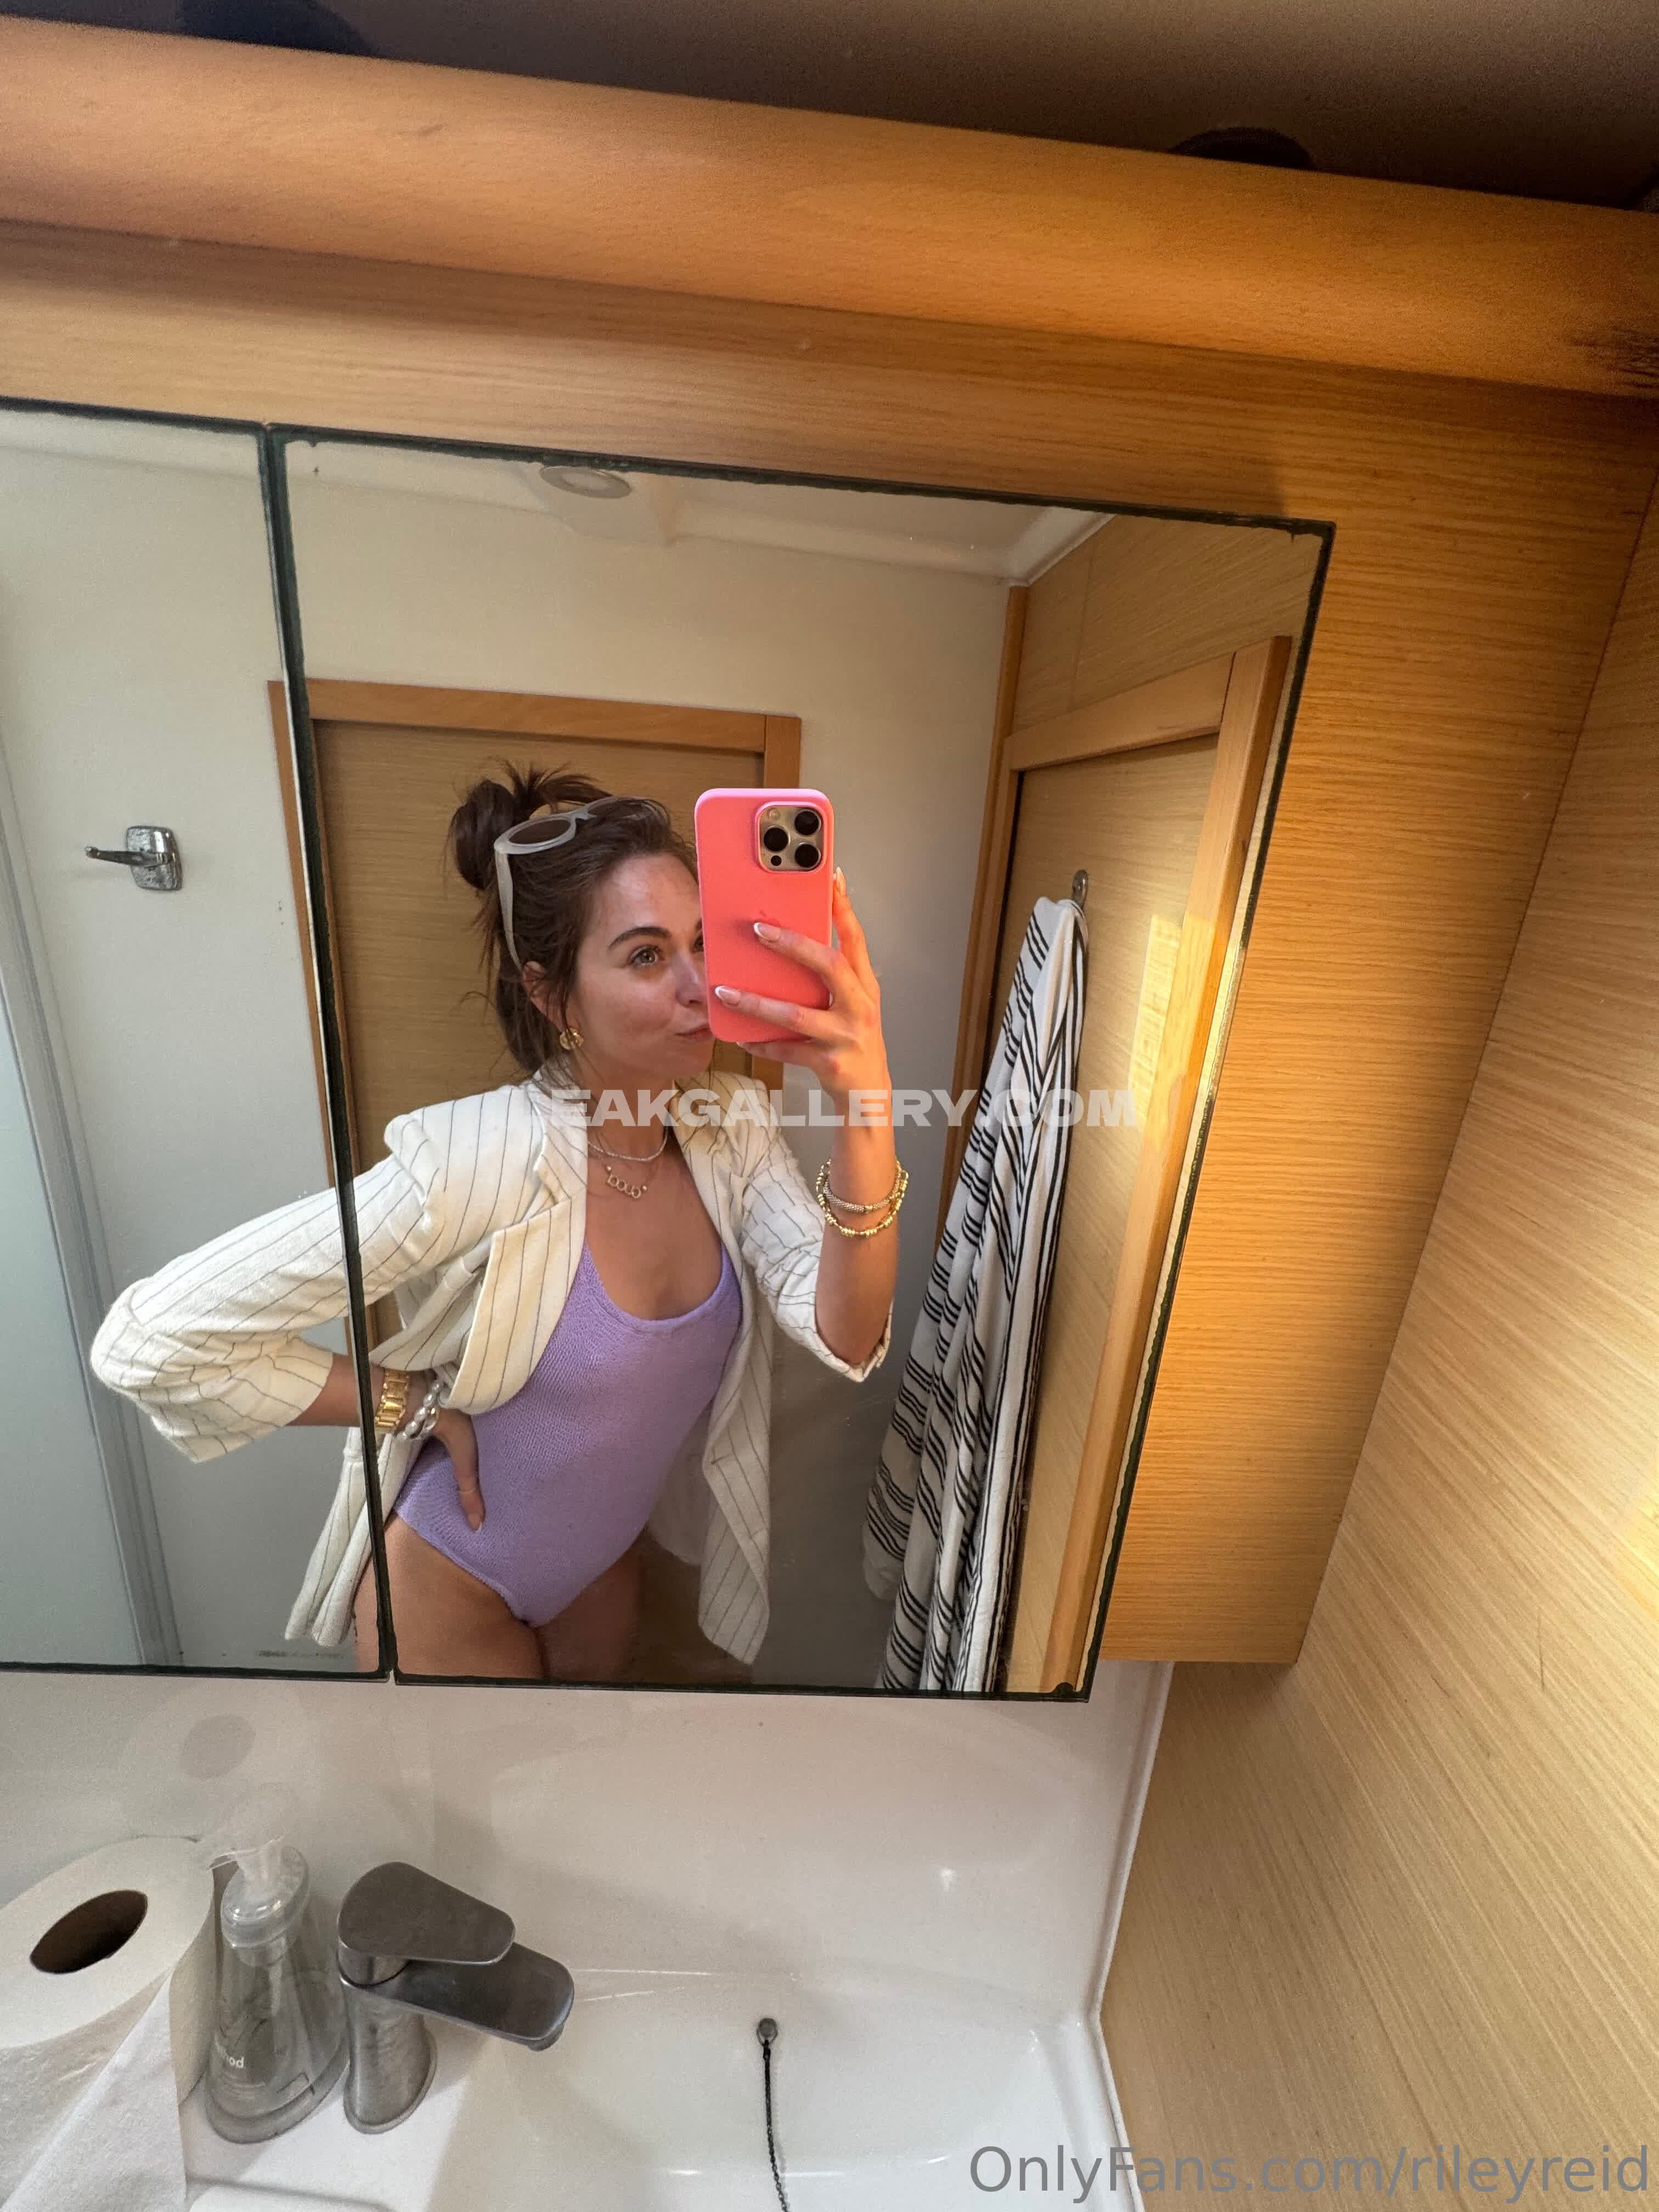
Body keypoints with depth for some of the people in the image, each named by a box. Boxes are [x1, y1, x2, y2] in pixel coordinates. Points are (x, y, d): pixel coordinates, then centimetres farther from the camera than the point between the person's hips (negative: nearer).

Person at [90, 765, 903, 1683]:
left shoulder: (731, 1127, -18)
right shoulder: (477, 1160, -33)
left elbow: (846, 1338, -28)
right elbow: (150, 1339, -30)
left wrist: (867, 1106, -42)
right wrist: (422, 1406, -22)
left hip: (608, 1554, 5)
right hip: (453, 1580, -4)